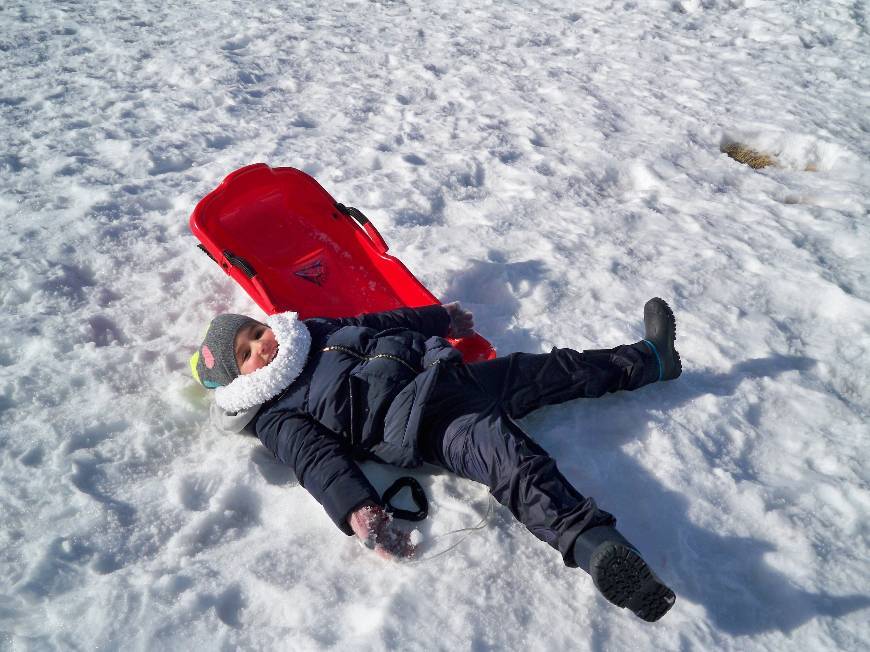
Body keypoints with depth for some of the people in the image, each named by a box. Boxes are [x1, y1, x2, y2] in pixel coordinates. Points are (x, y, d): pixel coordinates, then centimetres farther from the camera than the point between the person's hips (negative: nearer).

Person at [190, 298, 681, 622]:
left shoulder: (310, 329, 20)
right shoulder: (274, 414, 1)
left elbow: (376, 322, 29)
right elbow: (318, 460, -13)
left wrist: (438, 318, 35)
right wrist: (358, 511, -30)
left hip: (449, 371, 7)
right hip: (421, 424, -7)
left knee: (557, 369, 11)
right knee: (511, 460, -33)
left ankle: (649, 359, 27)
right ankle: (592, 543, -45)